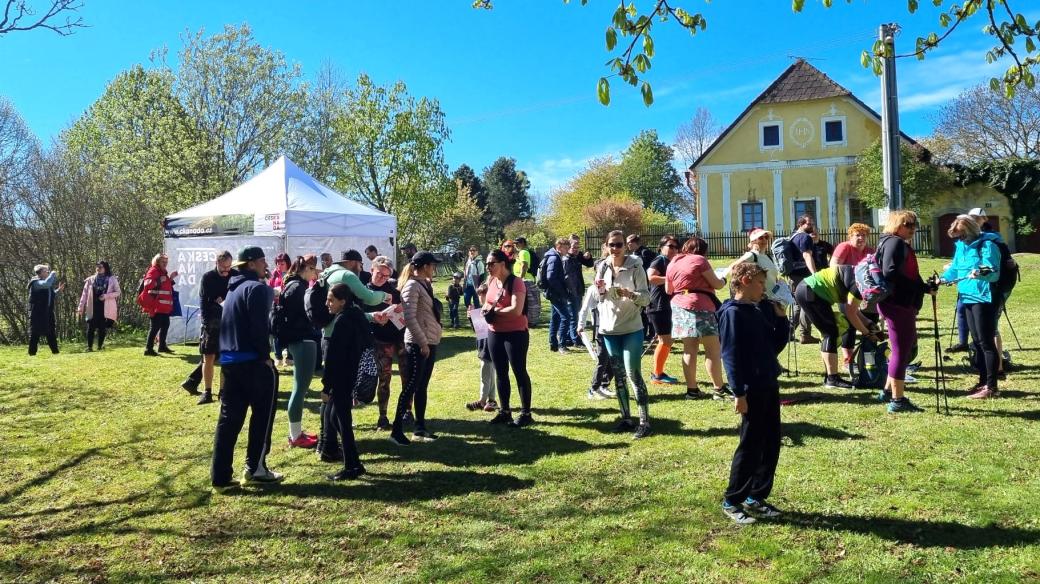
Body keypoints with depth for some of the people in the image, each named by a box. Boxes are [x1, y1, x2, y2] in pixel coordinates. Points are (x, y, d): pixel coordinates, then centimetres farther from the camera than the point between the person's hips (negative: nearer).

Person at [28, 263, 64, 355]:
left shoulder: (49, 284, 15)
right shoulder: (35, 283, -11)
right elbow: (46, 284, -32)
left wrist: (59, 290, 9)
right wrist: (53, 274, -18)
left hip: (48, 312, 8)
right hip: (37, 312, -8)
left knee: (51, 333, 11)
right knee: (35, 333, -4)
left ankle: (55, 351, 17)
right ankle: (32, 352, 2)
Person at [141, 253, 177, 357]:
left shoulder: (163, 272, 20)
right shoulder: (153, 271, -10)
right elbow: (147, 284, -24)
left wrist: (171, 279, 17)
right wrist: (159, 281, -32)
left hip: (164, 306, 10)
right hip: (156, 306, -10)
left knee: (165, 324, 17)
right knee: (155, 326, -11)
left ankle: (162, 346, 30)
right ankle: (148, 349, -9)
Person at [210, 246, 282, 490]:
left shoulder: (234, 288, 19)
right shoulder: (256, 287, -10)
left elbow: (229, 323, 19)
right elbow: (259, 326, -18)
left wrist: (228, 352, 18)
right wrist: (266, 356, -10)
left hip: (229, 360, 8)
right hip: (252, 360, -8)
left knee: (229, 417, 8)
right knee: (263, 413, 6)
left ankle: (220, 476, 8)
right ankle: (255, 467, 9)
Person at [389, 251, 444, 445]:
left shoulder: (425, 285, 14)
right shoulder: (412, 286, -12)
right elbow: (409, 318, -19)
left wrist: (430, 342, 10)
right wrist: (422, 343, -18)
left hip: (430, 342, 9)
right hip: (417, 344, -9)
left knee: (422, 387, 12)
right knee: (410, 387, -6)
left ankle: (420, 428, 20)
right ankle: (397, 430, 0)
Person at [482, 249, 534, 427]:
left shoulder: (516, 282, -15)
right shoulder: (491, 281, 9)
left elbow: (516, 310, -24)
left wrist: (493, 310, -14)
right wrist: (485, 308, -3)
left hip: (515, 333, -7)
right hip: (494, 333, 8)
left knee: (519, 372, 0)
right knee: (500, 373, 13)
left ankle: (526, 414, 9)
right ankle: (504, 411, 24)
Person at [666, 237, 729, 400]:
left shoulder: (673, 262, 15)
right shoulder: (699, 260, -3)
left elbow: (668, 290, 21)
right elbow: (716, 284, -3)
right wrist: (723, 281, 17)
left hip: (678, 306, 7)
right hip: (699, 306, -7)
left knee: (689, 350, 7)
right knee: (713, 349, -4)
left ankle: (692, 389, 7)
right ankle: (720, 390, -4)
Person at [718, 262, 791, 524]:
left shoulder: (762, 310, 12)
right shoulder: (733, 313, -14)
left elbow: (777, 344, 16)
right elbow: (730, 355, -17)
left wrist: (780, 317, 4)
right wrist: (739, 393, -19)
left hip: (770, 386, 9)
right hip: (752, 390, -9)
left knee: (771, 444, 13)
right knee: (750, 447, -1)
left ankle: (756, 497, 25)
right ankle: (731, 501, 11)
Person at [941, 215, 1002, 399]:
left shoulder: (987, 245, -13)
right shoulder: (961, 246, 11)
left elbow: (994, 273, -23)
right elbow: (955, 268, 25)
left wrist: (981, 274, -42)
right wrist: (942, 279, 12)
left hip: (984, 298, -8)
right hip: (968, 298, 8)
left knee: (986, 342, -7)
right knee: (977, 342, 13)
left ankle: (991, 387, -3)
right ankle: (983, 382, 21)